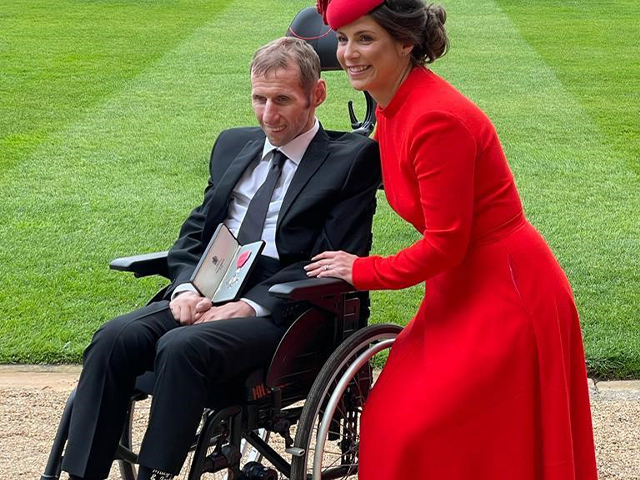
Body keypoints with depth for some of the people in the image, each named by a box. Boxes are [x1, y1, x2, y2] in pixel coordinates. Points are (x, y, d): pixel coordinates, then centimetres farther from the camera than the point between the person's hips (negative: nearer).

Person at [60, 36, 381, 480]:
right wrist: (185, 288, -3)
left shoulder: (352, 159, 2)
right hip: (205, 294, 6)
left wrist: (251, 305, -18)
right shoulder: (234, 145, 22)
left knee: (182, 347, -33)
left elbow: (336, 261, -7)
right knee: (114, 338, -22)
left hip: (279, 310, -5)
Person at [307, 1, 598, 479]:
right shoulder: (394, 106, 4)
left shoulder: (436, 118, -24)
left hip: (505, 294, -9)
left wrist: (362, 271, -9)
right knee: (396, 422, 11)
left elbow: (445, 245, -21)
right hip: (463, 287, 9)